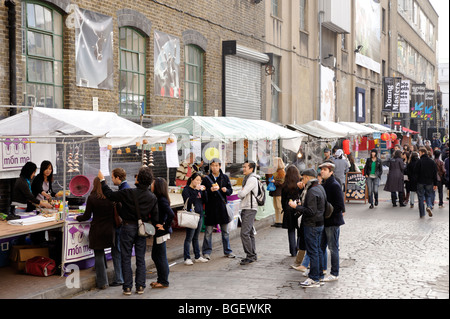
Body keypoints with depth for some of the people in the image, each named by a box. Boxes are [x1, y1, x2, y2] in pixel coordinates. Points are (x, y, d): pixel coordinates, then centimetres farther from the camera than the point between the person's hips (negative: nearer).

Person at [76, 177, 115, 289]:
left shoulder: (92, 198, -11)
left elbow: (87, 216, -5)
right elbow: (115, 214, 5)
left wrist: (77, 218, 14)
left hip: (97, 231, -3)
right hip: (110, 230, 3)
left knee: (99, 255, 5)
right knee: (100, 253, 20)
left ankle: (102, 282, 9)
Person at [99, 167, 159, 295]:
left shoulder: (128, 193, -17)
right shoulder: (152, 197, -4)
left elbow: (110, 195, -7)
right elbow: (155, 218, 1)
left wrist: (102, 180, 4)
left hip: (128, 227, -3)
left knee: (126, 258, 5)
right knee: (140, 259, 11)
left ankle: (127, 287, 7)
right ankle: (140, 286, 13)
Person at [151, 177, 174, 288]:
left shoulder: (161, 200, -19)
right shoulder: (158, 199, 9)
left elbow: (171, 215, -28)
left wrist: (165, 227, -19)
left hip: (161, 232, -10)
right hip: (158, 232, 10)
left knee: (160, 257, 0)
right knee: (155, 256, 17)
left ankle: (164, 282, 11)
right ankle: (161, 279, 27)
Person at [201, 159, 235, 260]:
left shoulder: (225, 177, 6)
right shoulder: (206, 179, 0)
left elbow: (230, 191, 7)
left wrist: (226, 190, -15)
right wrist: (210, 190, -20)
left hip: (222, 206, 2)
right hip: (210, 207, -2)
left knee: (225, 231, 11)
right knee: (208, 231, 1)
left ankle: (227, 251, 22)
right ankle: (206, 252, 11)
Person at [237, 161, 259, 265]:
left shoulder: (252, 179, -13)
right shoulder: (247, 178, 19)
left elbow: (242, 193, -19)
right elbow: (242, 194, 21)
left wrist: (239, 193, 1)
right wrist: (241, 193, 1)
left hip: (250, 209, -10)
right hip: (245, 208, 10)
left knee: (244, 233, -14)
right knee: (249, 233, 13)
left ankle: (250, 256, -9)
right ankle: (253, 255, 19)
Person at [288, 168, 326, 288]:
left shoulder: (312, 192, -21)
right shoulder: (320, 187, 10)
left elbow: (311, 211, -25)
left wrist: (296, 206, -16)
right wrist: (304, 187, 13)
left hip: (312, 225, -10)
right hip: (320, 224, 10)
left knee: (312, 252, -5)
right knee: (318, 250, 17)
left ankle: (314, 279, 0)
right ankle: (319, 275, 25)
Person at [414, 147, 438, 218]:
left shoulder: (419, 161, -9)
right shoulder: (432, 162, 3)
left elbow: (415, 172, -10)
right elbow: (435, 174, 5)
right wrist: (435, 184, 8)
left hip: (421, 182, -2)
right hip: (429, 182, 3)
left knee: (421, 197, 5)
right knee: (429, 196, 17)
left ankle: (422, 214, 6)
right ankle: (429, 206, -13)